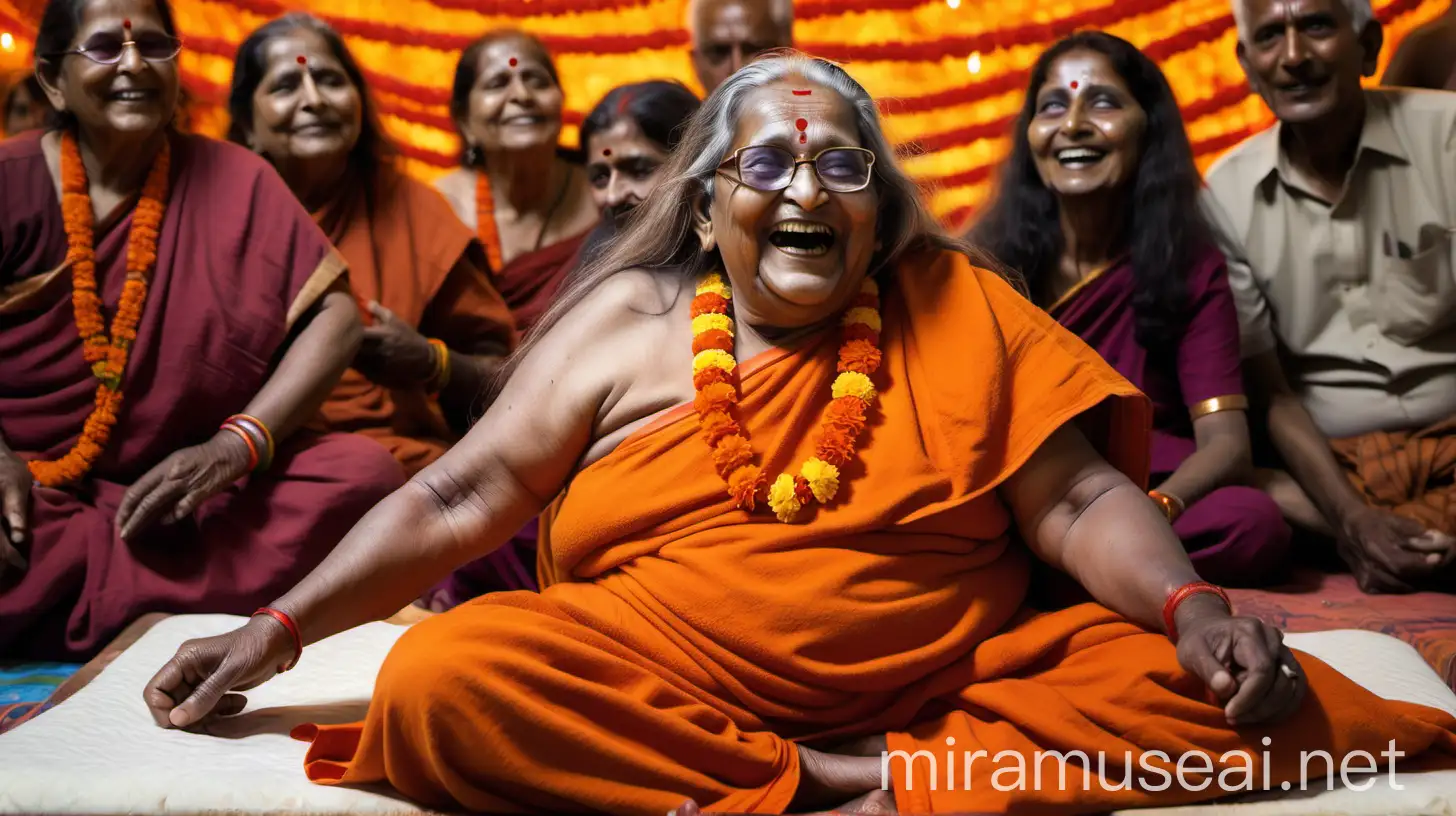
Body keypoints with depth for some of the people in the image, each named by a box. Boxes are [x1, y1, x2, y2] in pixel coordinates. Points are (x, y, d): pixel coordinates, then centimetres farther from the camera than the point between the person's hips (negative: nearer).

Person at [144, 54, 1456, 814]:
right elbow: (456, 503, 6)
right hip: (658, 672, 0)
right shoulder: (628, 321, 8)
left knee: (1229, 694, -19)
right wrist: (280, 630, -2)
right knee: (438, 677, -26)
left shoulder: (957, 309, 9)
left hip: (946, 680, 1)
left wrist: (1190, 606, -17)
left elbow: (1081, 503, 4)